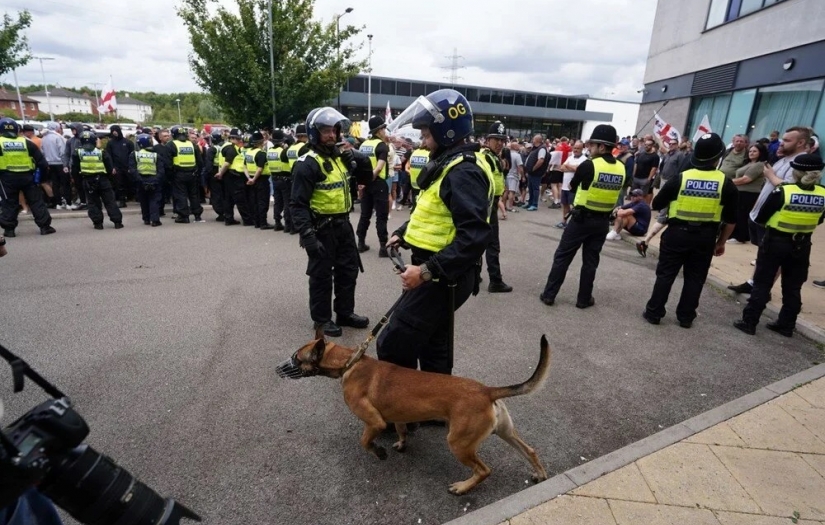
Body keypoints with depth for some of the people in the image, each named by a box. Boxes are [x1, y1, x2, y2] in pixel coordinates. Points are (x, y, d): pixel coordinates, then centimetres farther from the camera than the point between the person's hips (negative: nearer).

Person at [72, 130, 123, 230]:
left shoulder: (78, 153, -3)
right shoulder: (101, 153, -8)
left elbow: (74, 169, 1)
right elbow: (109, 168, -5)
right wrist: (109, 179, 8)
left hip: (88, 181, 1)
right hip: (102, 180, -1)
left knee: (93, 203, 10)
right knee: (110, 201, 4)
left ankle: (98, 223, 7)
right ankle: (117, 222, 2)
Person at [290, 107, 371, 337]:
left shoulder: (339, 156, 11)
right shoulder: (307, 163, -15)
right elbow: (298, 204, -19)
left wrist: (354, 158, 6)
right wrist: (307, 235, -26)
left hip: (343, 224, 9)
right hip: (322, 228, -8)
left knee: (349, 270, 17)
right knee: (322, 275, 4)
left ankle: (345, 313, 33)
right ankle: (322, 319, 21)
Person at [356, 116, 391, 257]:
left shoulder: (363, 144, 10)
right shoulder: (382, 145, -9)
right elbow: (380, 166, -20)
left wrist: (363, 179, 11)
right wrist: (372, 176, -10)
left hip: (365, 183, 6)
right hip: (378, 183, -6)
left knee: (365, 214, 13)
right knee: (381, 216, -2)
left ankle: (361, 243, 18)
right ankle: (383, 247, -2)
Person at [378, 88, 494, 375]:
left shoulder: (464, 172, -22)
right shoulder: (448, 162, 11)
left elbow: (475, 236, -30)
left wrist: (427, 271, -29)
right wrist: (403, 232, 12)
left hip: (444, 277, -10)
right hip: (438, 273, 10)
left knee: (394, 345, -2)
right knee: (432, 345, 22)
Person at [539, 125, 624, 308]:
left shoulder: (589, 165, -15)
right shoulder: (621, 169, 2)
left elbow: (572, 187, -1)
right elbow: (615, 189, 14)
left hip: (581, 218, -4)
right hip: (602, 221, 5)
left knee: (562, 257, 5)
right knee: (591, 261, 13)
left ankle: (549, 295, 9)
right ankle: (584, 299, 19)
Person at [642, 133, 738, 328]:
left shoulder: (680, 178, -7)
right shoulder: (726, 183, -3)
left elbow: (656, 204, 1)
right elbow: (730, 220, 1)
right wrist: (721, 242, 12)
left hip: (677, 233, -1)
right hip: (705, 237, 1)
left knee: (665, 274, 7)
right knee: (695, 278, 12)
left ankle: (654, 312, 11)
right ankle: (686, 317, 20)